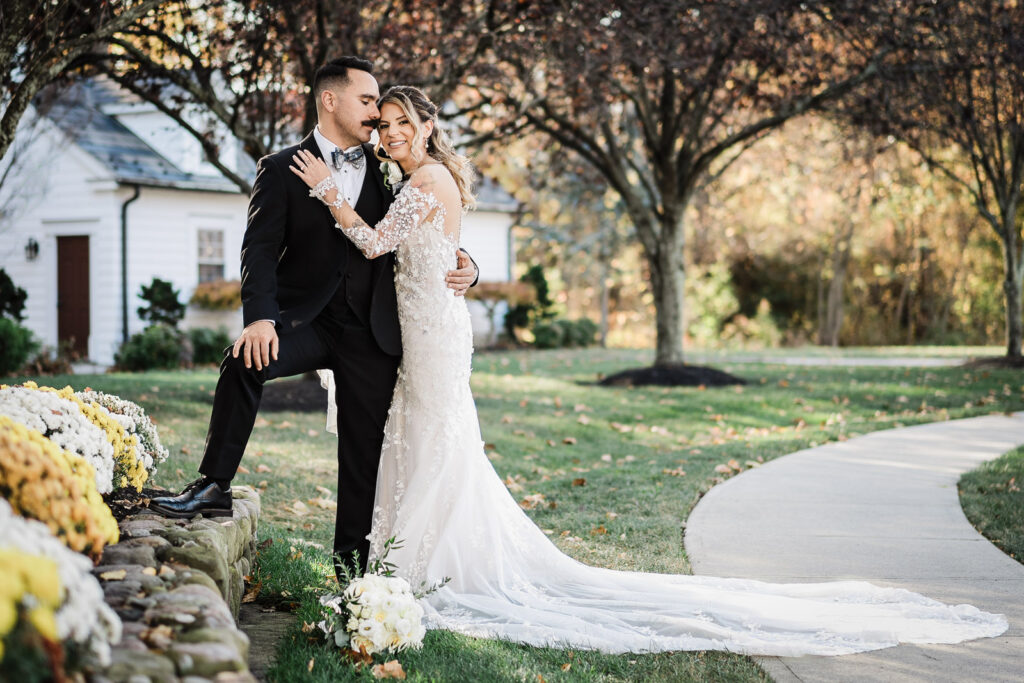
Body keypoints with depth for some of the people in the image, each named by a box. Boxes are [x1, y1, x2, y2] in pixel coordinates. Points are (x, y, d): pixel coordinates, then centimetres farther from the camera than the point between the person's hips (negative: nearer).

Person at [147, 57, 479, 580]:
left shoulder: (388, 173, 11)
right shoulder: (281, 169, 1)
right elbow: (261, 250, -9)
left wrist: (463, 268, -5)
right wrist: (259, 318, -25)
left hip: (371, 331, 3)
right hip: (305, 319, -2)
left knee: (365, 449, 2)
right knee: (245, 362, -31)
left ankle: (351, 562, 13)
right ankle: (213, 487, -21)